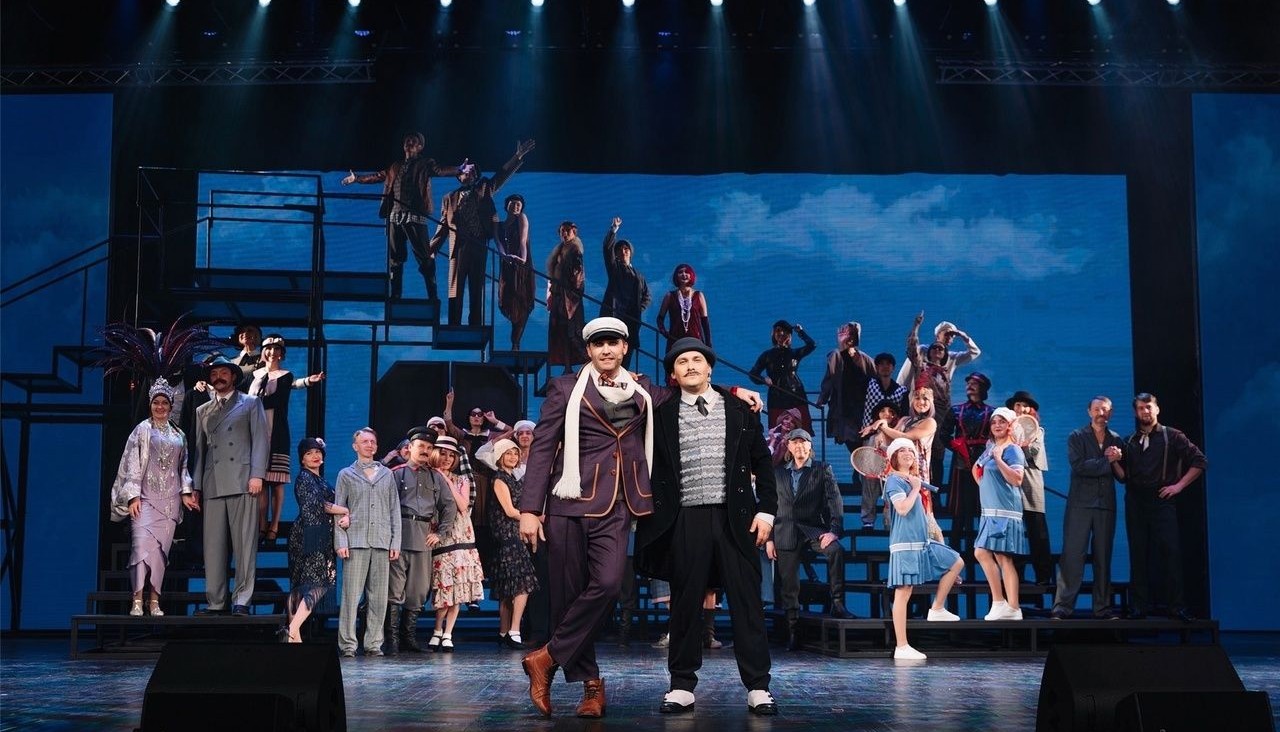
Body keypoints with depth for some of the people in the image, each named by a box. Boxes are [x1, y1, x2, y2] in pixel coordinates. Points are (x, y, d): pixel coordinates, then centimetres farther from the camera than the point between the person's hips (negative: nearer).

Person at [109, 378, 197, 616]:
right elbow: (132, 464, -1)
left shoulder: (179, 435, 15)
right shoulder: (142, 430, 4)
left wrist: (186, 493, 4)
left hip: (169, 499, 4)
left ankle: (155, 601, 2)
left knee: (161, 547, 0)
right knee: (142, 542, -17)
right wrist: (133, 496, -9)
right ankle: (137, 602, -19)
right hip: (145, 496, -3)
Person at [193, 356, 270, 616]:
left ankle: (242, 601, -6)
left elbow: (261, 439, 3)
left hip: (242, 482, -4)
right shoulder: (203, 411, 23)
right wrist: (195, 486, 11)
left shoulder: (251, 404, 12)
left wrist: (257, 475, -9)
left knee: (244, 543, -6)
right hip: (212, 485, 4)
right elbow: (199, 449, 20)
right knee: (213, 545, 0)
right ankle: (215, 602, 2)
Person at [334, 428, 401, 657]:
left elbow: (394, 509, 13)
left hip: (382, 542, 2)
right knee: (351, 593, -6)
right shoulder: (346, 475, 9)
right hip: (355, 541, -2)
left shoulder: (386, 474, 15)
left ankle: (373, 643, 7)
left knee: (378, 595, 2)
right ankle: (348, 644, -2)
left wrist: (395, 542, 5)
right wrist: (341, 542, -6)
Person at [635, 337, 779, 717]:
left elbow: (762, 461, 9)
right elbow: (651, 468, 8)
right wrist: (651, 519, -1)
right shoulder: (662, 415, 7)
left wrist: (766, 510, 1)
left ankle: (758, 686, 5)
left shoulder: (739, 409, 9)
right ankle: (682, 686, 12)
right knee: (685, 604, 4)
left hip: (735, 517, 0)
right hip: (685, 521, 0)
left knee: (746, 601, 0)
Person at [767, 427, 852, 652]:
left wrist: (834, 530, -18)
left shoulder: (823, 470, 7)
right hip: (786, 533, 2)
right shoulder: (778, 472, 15)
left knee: (836, 550, -32)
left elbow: (835, 500, -3)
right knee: (789, 584, 1)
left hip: (813, 528, -2)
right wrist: (769, 538, 8)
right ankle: (793, 631, 10)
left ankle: (837, 604, -23)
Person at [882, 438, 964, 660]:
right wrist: (916, 488, -10)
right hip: (905, 544, -9)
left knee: (956, 562, 11)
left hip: (923, 542, 9)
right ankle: (901, 648, -7)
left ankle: (937, 609, 16)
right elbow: (902, 508, -23)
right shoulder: (894, 480, -9)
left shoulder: (912, 479, 17)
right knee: (903, 592, -8)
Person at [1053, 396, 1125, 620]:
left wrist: (1116, 461, -8)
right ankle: (1063, 606, -8)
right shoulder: (1076, 437, 4)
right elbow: (1078, 465, -12)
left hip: (1106, 505, 4)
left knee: (1103, 557, 5)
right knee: (1072, 555, -7)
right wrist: (1107, 461, -6)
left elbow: (1123, 476, 11)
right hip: (1080, 503, -4)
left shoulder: (1116, 440, 15)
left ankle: (1102, 607, 9)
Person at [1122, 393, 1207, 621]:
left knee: (1171, 551, -9)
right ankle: (1139, 606, 8)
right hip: (1135, 502, 3)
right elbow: (1123, 476, 14)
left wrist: (1179, 485, -4)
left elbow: (1200, 461, 1)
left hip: (1162, 500, -3)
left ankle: (1177, 606, -5)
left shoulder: (1172, 437, 4)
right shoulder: (1129, 441, 14)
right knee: (1138, 555, 4)